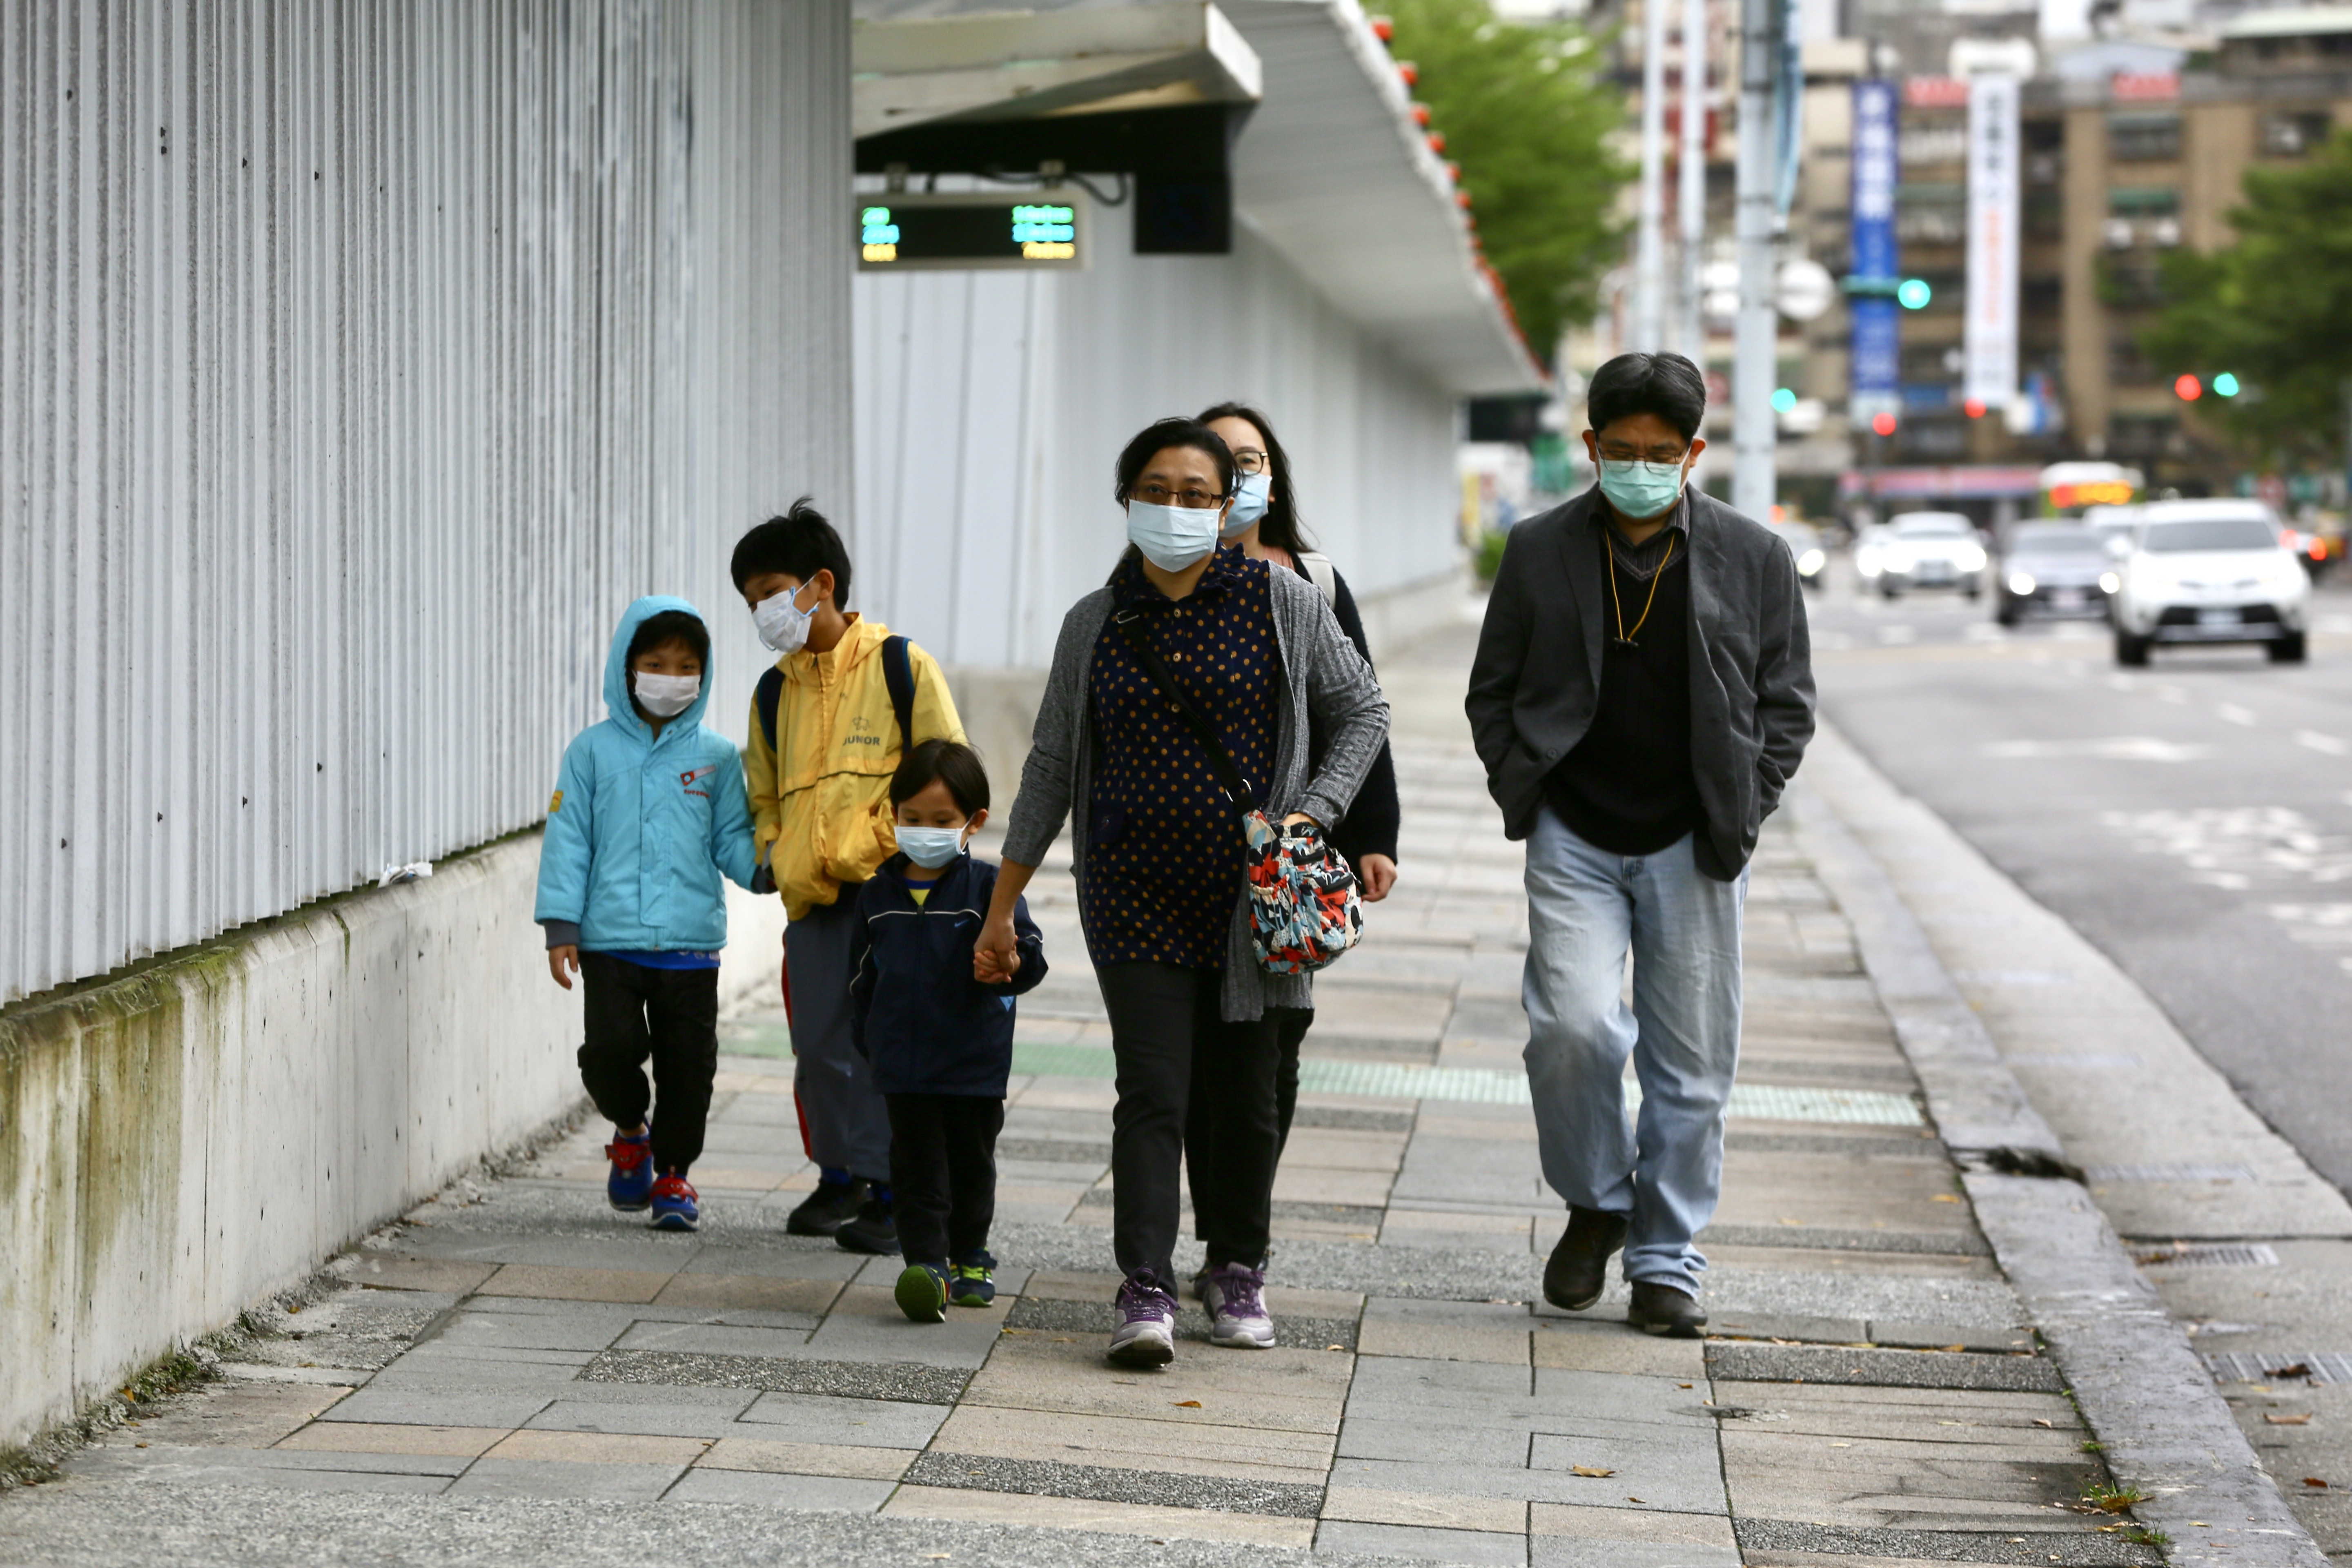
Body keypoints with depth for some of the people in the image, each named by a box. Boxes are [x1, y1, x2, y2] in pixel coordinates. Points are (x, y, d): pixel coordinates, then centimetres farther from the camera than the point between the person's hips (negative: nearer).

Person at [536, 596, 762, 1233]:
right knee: (612, 1049, -11)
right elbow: (568, 839, 4)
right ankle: (630, 1132, 19)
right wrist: (561, 926, -2)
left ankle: (673, 1172, 17)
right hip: (609, 937, -1)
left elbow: (732, 841, 9)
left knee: (688, 1061, 1)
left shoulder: (717, 756, 9)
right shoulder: (594, 751, 5)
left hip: (692, 941, 1)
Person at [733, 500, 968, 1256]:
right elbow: (765, 796, 26)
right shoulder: (774, 691, 16)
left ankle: (892, 1194, 4)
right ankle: (843, 1173, 20)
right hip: (812, 897, 5)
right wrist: (776, 855, 8)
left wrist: (887, 841, -9)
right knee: (820, 1045, 3)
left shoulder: (900, 665, 0)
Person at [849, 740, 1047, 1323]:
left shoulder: (988, 888, -4)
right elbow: (863, 978, 15)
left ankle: (970, 1259, 30)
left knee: (971, 1164, 13)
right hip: (905, 1065, 1)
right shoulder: (879, 895, 6)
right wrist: (869, 1039, 14)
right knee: (917, 1169, -6)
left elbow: (1030, 956, -10)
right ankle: (927, 1266, -11)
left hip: (976, 1062, -1)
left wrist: (1014, 963, -32)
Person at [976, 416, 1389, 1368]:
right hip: (1137, 898, 0)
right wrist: (1001, 910, 11)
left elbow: (1361, 712, 10)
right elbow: (1051, 770, 11)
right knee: (1153, 1094, -9)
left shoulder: (1282, 603, 1)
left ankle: (1239, 1270, 26)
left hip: (1250, 896, 0)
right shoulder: (1095, 624, 6)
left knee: (1243, 1094, 9)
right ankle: (1145, 1293, -12)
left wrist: (1316, 811, -6)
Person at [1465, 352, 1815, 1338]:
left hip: (1692, 848, 0)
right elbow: (1492, 691, 12)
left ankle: (1665, 1264, 16)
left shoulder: (1753, 558, 3)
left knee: (1691, 1063, 3)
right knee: (1573, 1026, -16)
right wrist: (1524, 793, 0)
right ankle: (1595, 1204, 10)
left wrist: (1741, 812, -2)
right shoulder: (1540, 551, 4)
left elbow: (1786, 702, 8)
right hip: (1574, 841, 0)